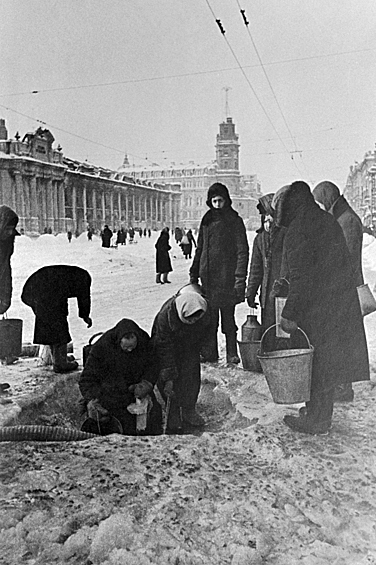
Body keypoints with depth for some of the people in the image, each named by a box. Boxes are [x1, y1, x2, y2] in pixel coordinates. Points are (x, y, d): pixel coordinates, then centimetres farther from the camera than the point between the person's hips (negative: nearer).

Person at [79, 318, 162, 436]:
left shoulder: (144, 340, -7)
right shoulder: (102, 347, -15)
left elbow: (151, 367, 7)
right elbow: (87, 379, -6)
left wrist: (146, 383, -12)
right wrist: (92, 400, -20)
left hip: (137, 391, 3)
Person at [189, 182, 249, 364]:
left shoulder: (234, 221, -2)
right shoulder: (207, 220, 13)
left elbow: (242, 250, -7)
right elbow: (199, 249, 19)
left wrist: (240, 277, -16)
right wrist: (194, 273, 14)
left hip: (227, 277, -4)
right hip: (208, 277, 5)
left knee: (228, 318, 0)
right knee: (209, 319, 7)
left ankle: (232, 355, 10)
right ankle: (209, 354, 14)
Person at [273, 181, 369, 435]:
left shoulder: (298, 231, -16)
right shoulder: (328, 221, 12)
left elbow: (301, 278, -20)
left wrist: (290, 315, -18)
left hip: (318, 308, -9)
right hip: (342, 303, 9)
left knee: (316, 362, 3)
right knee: (328, 361, 17)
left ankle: (317, 420, 15)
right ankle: (321, 413, 31)